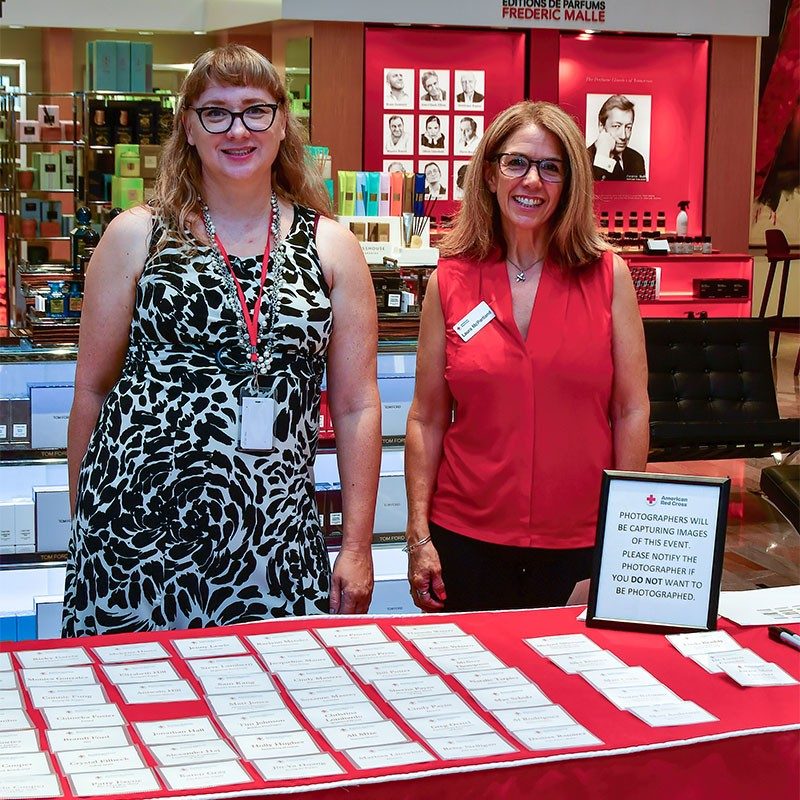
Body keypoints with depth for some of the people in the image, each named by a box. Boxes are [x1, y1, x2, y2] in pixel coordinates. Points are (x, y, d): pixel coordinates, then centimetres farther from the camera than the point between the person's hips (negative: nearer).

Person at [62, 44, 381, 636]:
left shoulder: (331, 248, 6)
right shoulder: (137, 237, 3)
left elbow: (356, 405, 6)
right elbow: (93, 387, 8)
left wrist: (358, 545, 4)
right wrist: (86, 521, 9)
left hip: (275, 538, 1)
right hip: (138, 532, -1)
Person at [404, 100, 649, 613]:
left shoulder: (607, 274, -1)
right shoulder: (452, 280, 1)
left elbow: (631, 411, 1)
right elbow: (427, 419, 3)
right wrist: (419, 536, -1)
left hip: (580, 543, 0)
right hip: (467, 540, 1)